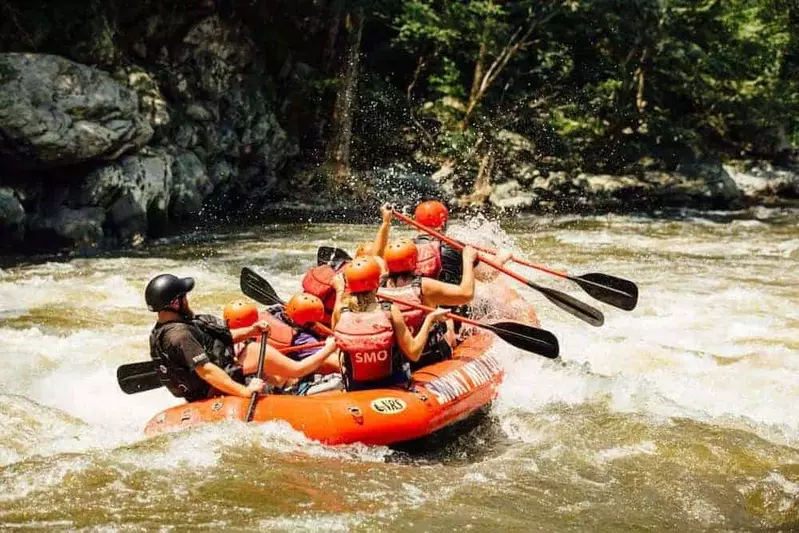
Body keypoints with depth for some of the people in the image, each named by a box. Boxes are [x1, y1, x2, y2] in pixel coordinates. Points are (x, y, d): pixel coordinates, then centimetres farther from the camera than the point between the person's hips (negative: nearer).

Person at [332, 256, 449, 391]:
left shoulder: (340, 313, -13)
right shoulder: (390, 311, -18)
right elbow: (413, 353, -15)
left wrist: (339, 290, 17)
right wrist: (430, 319, -4)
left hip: (355, 390, 2)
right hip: (394, 387, -2)